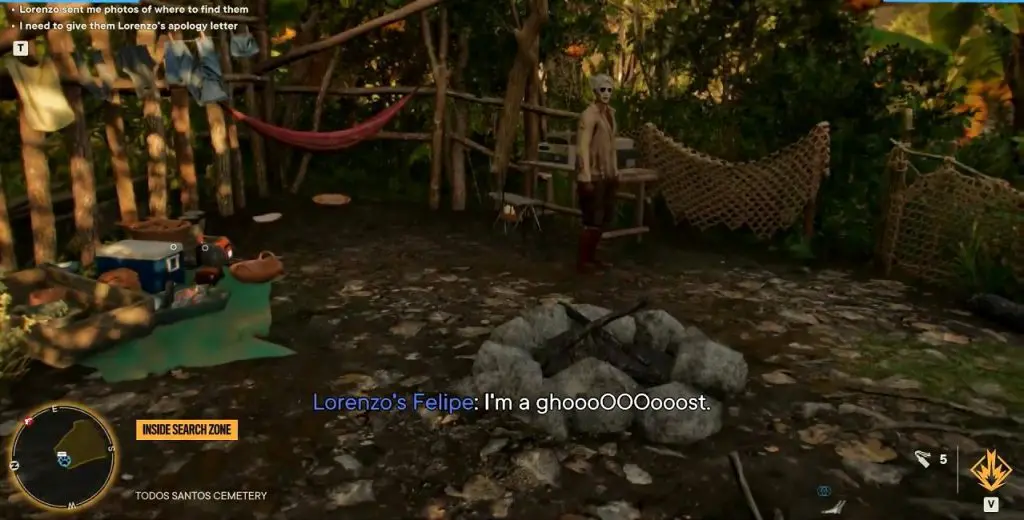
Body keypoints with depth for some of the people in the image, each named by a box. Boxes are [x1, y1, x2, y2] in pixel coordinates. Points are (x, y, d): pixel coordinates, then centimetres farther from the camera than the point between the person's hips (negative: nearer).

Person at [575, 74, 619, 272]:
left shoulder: (610, 113, 12)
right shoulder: (589, 114, -13)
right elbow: (582, 148, -19)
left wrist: (615, 171, 14)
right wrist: (586, 178, -23)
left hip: (607, 175, 8)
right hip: (593, 175, -8)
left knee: (604, 219, 13)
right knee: (593, 220, -3)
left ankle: (591, 256, 25)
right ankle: (581, 261, 9)